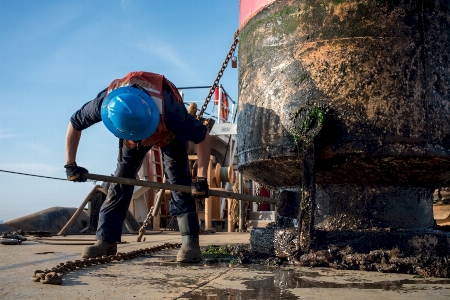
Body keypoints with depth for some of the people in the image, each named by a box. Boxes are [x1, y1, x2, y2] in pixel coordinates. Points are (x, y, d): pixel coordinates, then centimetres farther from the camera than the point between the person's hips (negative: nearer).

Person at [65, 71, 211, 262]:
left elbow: (203, 136, -33)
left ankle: (190, 242, -14)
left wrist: (201, 179, -33)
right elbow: (74, 124, -17)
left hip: (170, 133, -3)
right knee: (120, 179, -4)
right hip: (131, 135, 3)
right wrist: (70, 164, -16)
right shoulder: (104, 103, -37)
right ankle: (106, 240, 3)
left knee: (178, 181, -17)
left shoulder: (168, 110, -46)